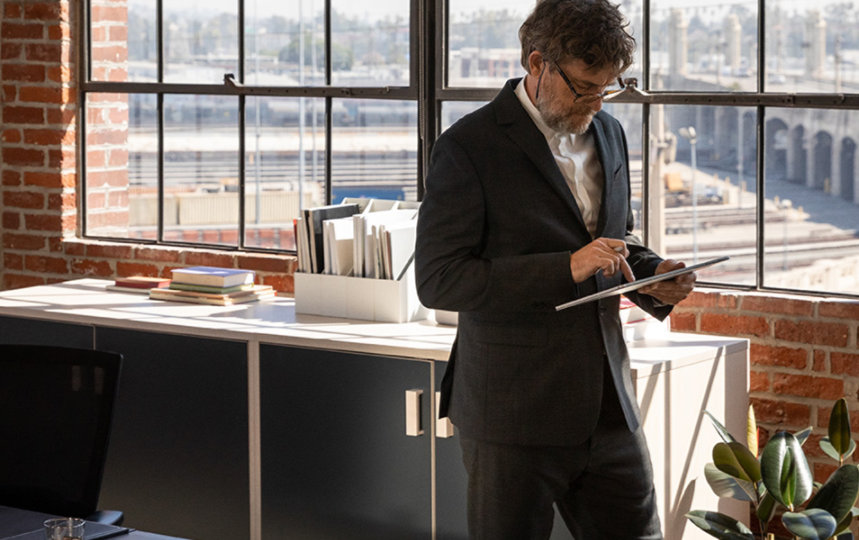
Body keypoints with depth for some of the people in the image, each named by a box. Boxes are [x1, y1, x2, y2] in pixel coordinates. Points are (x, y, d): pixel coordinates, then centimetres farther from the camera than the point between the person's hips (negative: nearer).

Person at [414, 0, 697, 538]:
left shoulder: (609, 134, 11)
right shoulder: (469, 147, -11)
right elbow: (437, 280, -18)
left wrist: (653, 278, 2)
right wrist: (566, 269, -25)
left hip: (609, 409, 6)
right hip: (514, 411, -6)